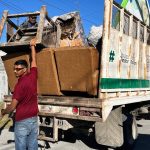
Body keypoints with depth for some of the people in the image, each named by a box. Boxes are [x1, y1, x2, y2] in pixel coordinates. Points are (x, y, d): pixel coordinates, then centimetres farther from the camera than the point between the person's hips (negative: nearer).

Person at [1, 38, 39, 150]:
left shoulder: (20, 84, -16)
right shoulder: (33, 76, 0)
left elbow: (12, 107, -15)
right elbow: (34, 61, 17)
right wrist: (32, 45, 30)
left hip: (22, 121, -6)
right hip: (34, 119, 7)